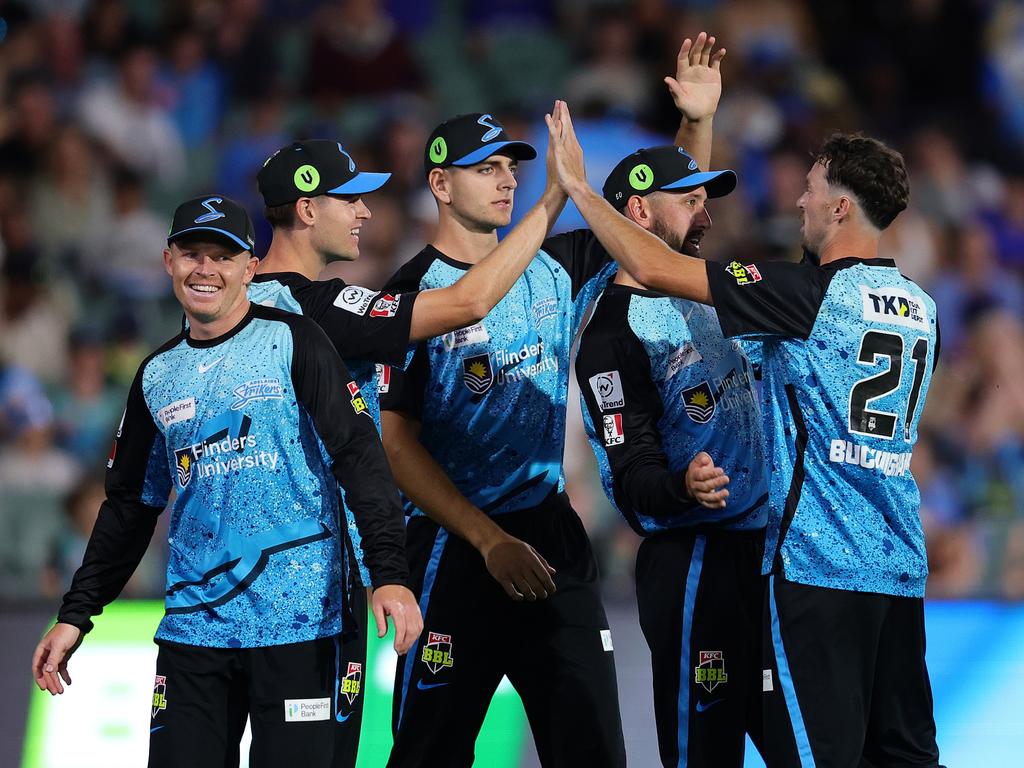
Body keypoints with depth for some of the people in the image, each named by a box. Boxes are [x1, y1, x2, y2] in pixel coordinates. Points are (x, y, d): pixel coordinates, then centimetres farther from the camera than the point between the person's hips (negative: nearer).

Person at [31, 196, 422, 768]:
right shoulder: (158, 375, 14)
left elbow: (360, 457, -8)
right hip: (193, 628, 4)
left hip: (297, 621, -4)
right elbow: (129, 506, 21)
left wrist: (390, 574, -19)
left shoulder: (292, 343, -1)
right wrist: (76, 615, 15)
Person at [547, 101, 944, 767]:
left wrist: (579, 188, 1)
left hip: (818, 563, -7)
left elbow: (654, 268, -12)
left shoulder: (811, 292, -11)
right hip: (902, 569, 7)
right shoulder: (922, 307, 11)